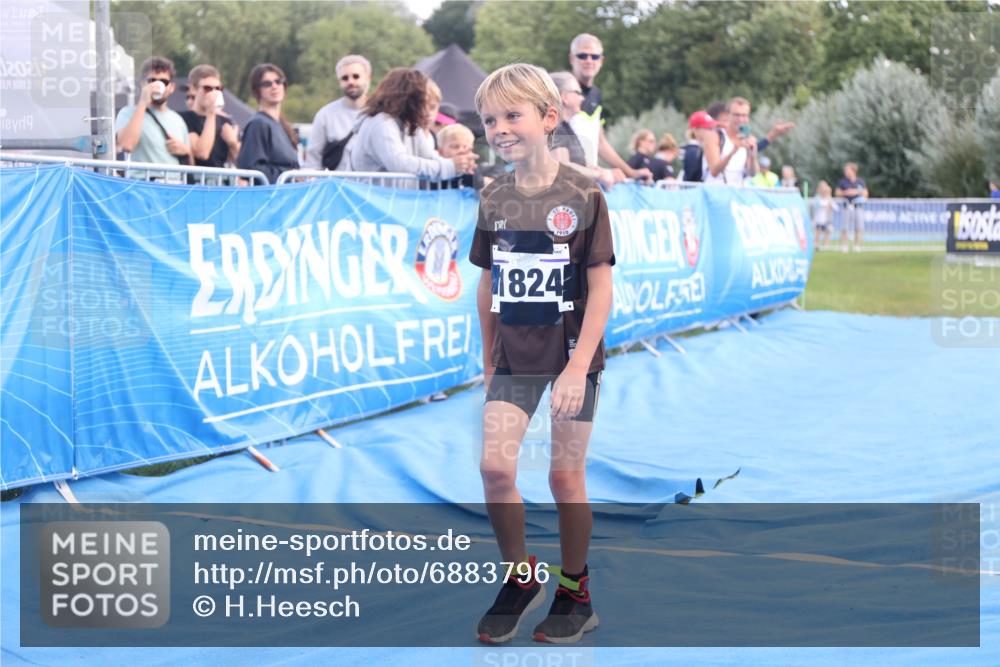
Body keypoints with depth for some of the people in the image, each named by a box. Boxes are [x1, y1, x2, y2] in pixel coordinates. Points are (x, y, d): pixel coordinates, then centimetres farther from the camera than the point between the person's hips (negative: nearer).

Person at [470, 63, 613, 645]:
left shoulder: (582, 196, -11)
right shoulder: (495, 200, 2)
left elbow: (601, 289, -11)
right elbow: (489, 285, 11)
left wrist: (578, 366, -18)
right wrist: (489, 360, 11)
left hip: (572, 356, -3)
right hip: (515, 358, 4)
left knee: (566, 476, 4)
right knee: (495, 466, -8)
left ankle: (576, 595, 20)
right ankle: (520, 577, 12)